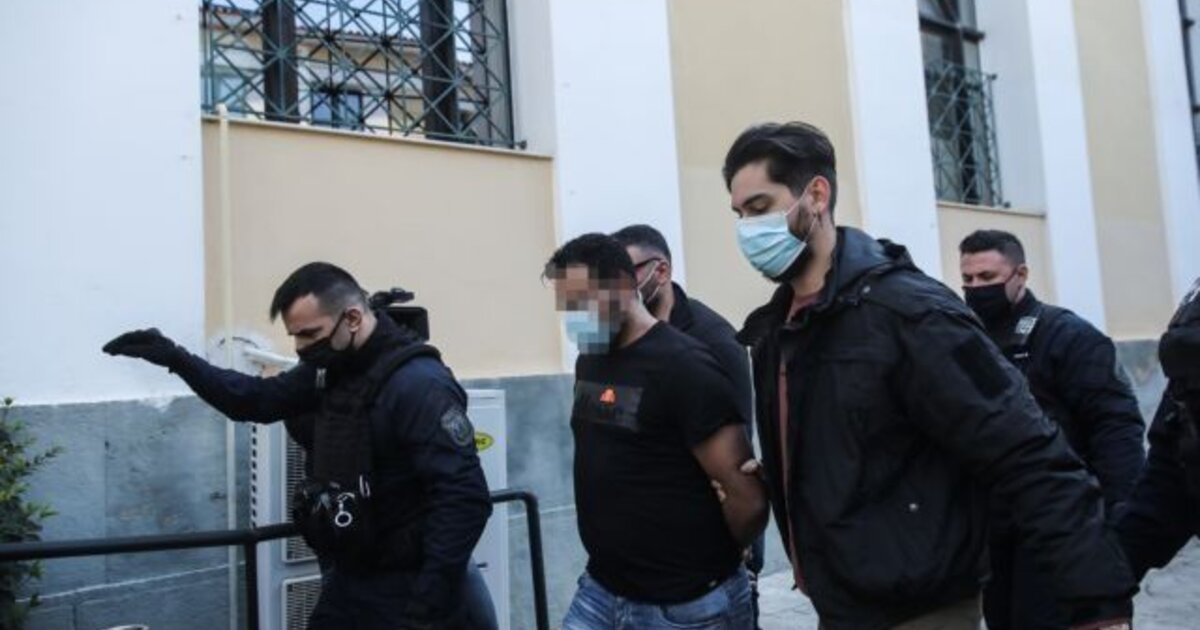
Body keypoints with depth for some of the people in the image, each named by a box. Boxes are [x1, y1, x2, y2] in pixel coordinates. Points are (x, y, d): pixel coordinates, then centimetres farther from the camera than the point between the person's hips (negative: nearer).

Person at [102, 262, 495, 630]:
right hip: (347, 581, 8)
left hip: (406, 592, -8)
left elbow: (465, 499, -27)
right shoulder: (329, 370, 3)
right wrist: (178, 359, 6)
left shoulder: (419, 385, -23)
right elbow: (258, 399, 18)